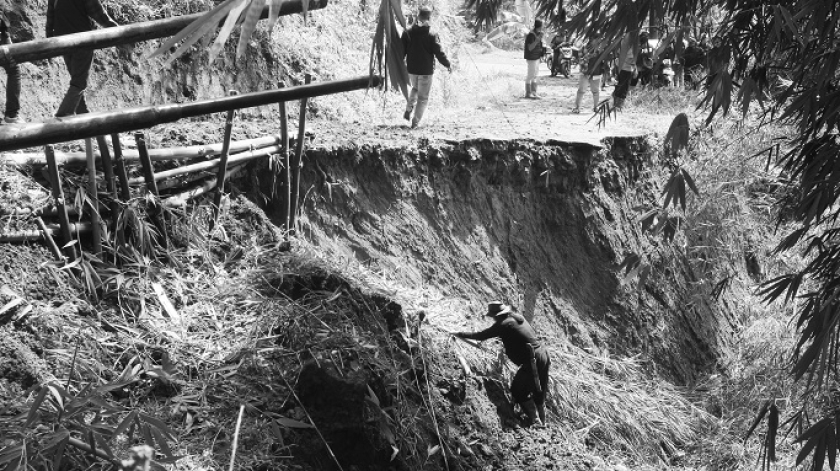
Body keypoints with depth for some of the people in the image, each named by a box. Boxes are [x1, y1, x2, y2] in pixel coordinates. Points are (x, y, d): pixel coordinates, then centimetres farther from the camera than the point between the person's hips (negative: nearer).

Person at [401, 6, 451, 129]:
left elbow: (401, 50, 3)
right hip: (426, 70, -4)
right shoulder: (432, 35, -13)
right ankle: (415, 122, 4)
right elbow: (439, 52, -11)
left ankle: (408, 111, 17)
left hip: (411, 69, 4)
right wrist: (448, 65, 3)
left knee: (415, 88, 30)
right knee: (423, 97, 6)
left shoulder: (408, 32, -2)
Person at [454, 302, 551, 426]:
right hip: (543, 356, 9)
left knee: (518, 390, 6)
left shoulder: (503, 324, -14)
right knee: (539, 392, 21)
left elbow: (482, 336, -10)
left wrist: (460, 334, 0)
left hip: (533, 361, -9)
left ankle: (535, 420, 9)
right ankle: (542, 422, 33)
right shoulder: (517, 317, 10)